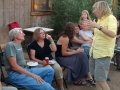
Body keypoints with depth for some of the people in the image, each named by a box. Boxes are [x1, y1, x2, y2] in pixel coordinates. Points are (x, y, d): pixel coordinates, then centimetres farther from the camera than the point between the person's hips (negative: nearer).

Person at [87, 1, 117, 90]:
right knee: (97, 77, 15)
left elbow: (113, 34, -28)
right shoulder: (100, 19, 12)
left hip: (103, 53, -8)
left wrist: (98, 26, -32)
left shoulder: (111, 18, -12)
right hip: (94, 52, 8)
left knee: (101, 80, -6)